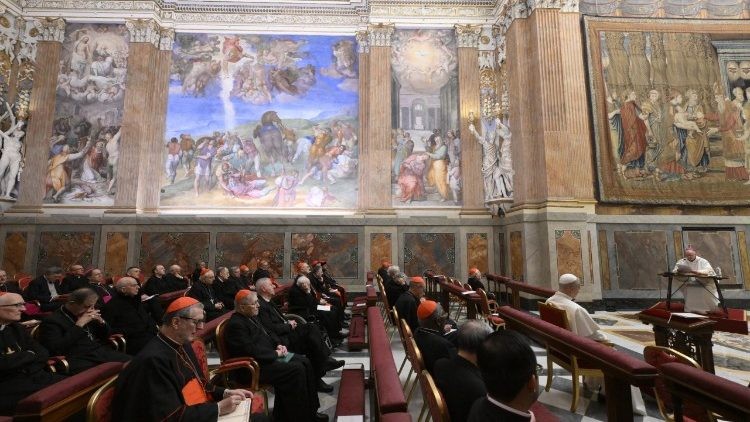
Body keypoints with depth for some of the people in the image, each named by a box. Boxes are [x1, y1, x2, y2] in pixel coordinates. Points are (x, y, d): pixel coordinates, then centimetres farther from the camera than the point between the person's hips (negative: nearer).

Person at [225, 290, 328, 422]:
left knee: (305, 363, -3)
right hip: (256, 366, -10)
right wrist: (276, 353, -15)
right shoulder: (235, 325, -19)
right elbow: (251, 351, -25)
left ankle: (310, 410, 5)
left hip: (270, 355, 10)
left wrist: (278, 345, 3)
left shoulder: (252, 317, 11)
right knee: (297, 370, -21)